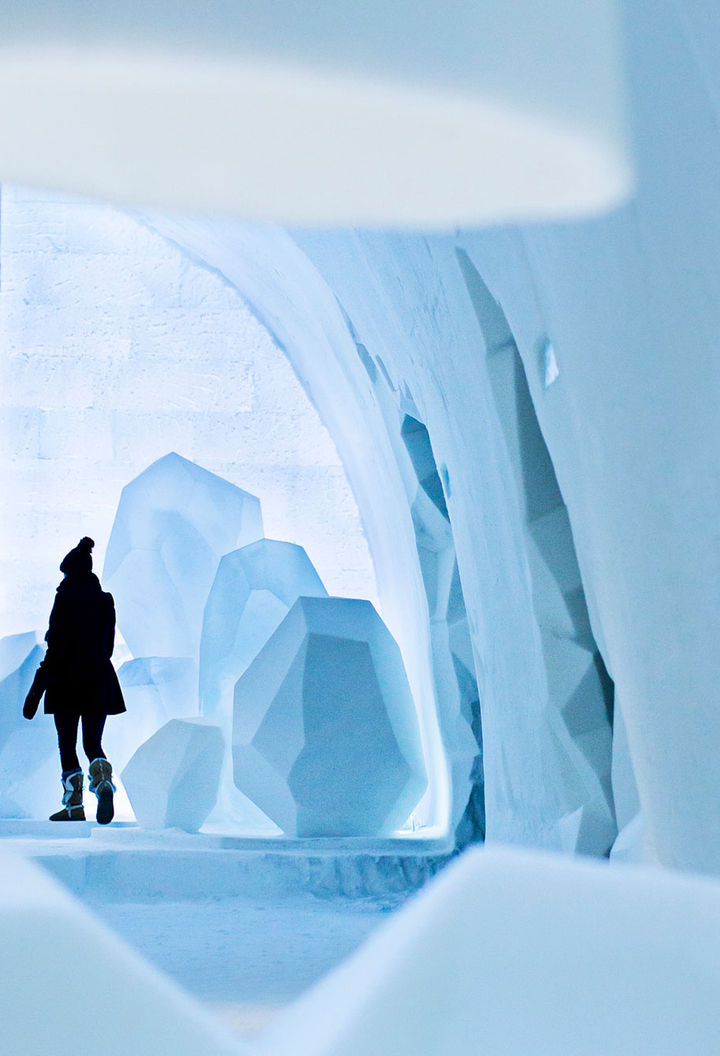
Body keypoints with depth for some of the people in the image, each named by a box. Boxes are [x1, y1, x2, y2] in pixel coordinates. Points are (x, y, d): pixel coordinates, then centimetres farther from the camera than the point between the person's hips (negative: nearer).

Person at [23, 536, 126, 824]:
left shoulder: (66, 598, -10)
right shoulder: (105, 600, 7)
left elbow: (57, 646, -14)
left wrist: (39, 686, -11)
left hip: (68, 678, -5)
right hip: (100, 679, 5)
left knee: (67, 744, 7)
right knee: (93, 743, 9)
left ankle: (74, 805, 6)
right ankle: (104, 782, -20)